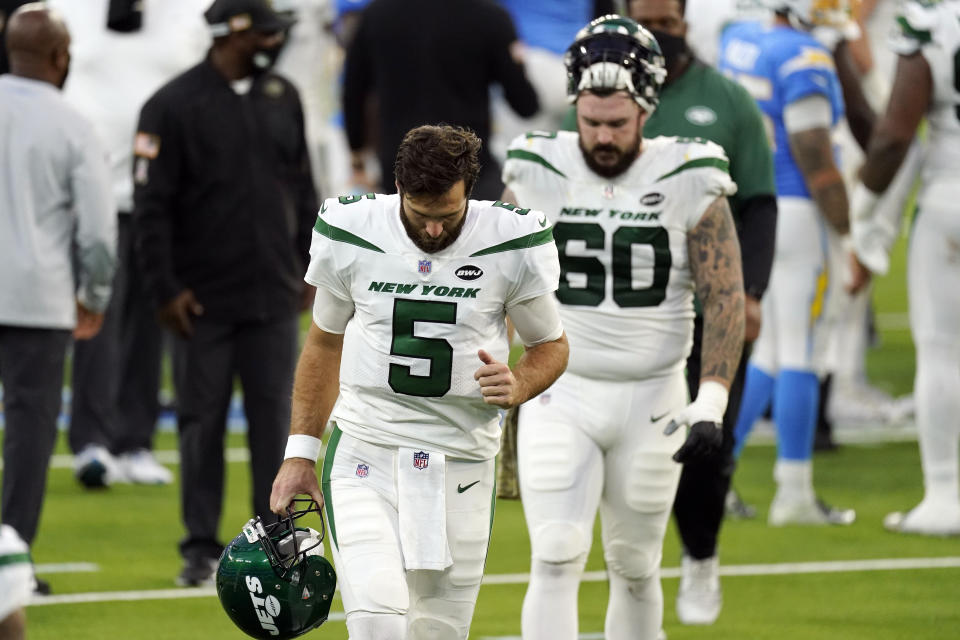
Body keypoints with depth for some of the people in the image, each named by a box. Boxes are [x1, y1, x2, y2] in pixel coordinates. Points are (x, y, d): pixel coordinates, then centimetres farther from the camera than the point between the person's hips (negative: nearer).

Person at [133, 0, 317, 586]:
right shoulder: (174, 106, -6)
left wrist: (311, 267, 12)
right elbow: (151, 204, -7)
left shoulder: (283, 98, 9)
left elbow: (302, 187, 17)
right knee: (202, 422, 2)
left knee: (275, 417, 2)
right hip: (203, 303, -4)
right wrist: (165, 289, -11)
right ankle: (202, 547, 9)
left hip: (274, 297, 4)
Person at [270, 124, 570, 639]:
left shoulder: (511, 245, -7)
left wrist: (518, 387, -15)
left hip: (460, 466, 1)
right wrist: (300, 452, 13)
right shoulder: (350, 234, -4)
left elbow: (551, 346, 8)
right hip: (364, 460, -1)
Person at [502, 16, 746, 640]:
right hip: (559, 396, 0)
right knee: (556, 561, -13)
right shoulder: (538, 174, -4)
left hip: (651, 399, 0)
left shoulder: (689, 183, -8)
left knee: (636, 570, 11)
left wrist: (710, 406, -18)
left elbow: (725, 300, -8)